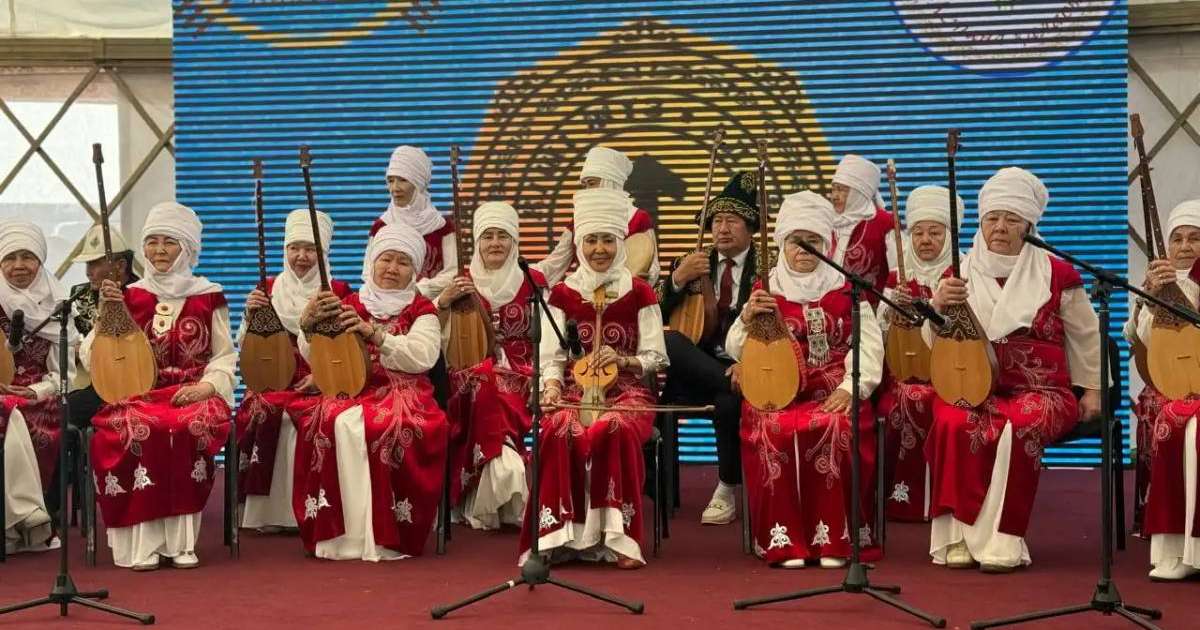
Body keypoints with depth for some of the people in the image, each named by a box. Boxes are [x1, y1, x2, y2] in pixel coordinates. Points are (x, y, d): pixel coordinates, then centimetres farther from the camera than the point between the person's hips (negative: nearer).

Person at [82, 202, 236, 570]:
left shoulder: (208, 297, 10)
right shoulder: (130, 296, 11)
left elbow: (225, 356, 8)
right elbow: (92, 358, 5)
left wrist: (207, 386, -12)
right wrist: (107, 314, -10)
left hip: (193, 394, -1)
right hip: (139, 394, 1)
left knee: (195, 425, -37)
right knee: (131, 428, -35)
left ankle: (181, 541, -28)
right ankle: (141, 543, -29)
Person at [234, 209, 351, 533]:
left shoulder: (339, 293, 5)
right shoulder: (268, 290, 11)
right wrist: (250, 315, -9)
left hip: (321, 385, -2)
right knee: (260, 411, -28)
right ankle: (267, 509, -17)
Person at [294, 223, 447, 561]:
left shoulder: (422, 310, 8)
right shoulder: (349, 305, 13)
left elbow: (423, 357, -12)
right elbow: (315, 358, 7)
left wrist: (373, 333, -22)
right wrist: (308, 325, -14)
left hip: (403, 396, -2)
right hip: (351, 392, 2)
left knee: (391, 428, -34)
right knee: (340, 424, -32)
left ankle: (384, 535, -23)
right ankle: (343, 532, -26)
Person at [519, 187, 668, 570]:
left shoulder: (639, 294, 8)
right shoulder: (562, 294, 11)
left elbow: (655, 358, 4)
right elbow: (551, 355, 3)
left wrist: (623, 360, -16)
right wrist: (551, 385, -17)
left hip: (627, 392, -1)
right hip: (574, 391, 1)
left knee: (615, 431, -37)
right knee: (558, 431, -34)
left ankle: (617, 538, -27)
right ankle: (557, 537, -27)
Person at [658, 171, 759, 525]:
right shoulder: (689, 266, 14)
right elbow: (656, 319, 5)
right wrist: (676, 280, -12)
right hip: (697, 370, 2)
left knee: (730, 401, -35)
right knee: (670, 341, -30)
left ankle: (727, 489, -12)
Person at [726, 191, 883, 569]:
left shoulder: (846, 291, 11)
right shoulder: (766, 292, 12)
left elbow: (869, 345, 2)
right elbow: (736, 351, 6)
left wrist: (850, 387, -15)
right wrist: (747, 317, -15)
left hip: (833, 393, 0)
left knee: (837, 429, -32)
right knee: (775, 432, -31)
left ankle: (835, 540, -20)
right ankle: (785, 541, -22)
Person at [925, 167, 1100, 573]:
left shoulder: (1056, 275, 3)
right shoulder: (962, 275, 8)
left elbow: (1086, 336, 14)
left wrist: (1091, 388, 10)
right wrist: (938, 306, -13)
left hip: (1041, 391, -1)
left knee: (1017, 428, -36)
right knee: (954, 424, -33)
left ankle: (1001, 541, -27)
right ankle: (960, 537, -26)